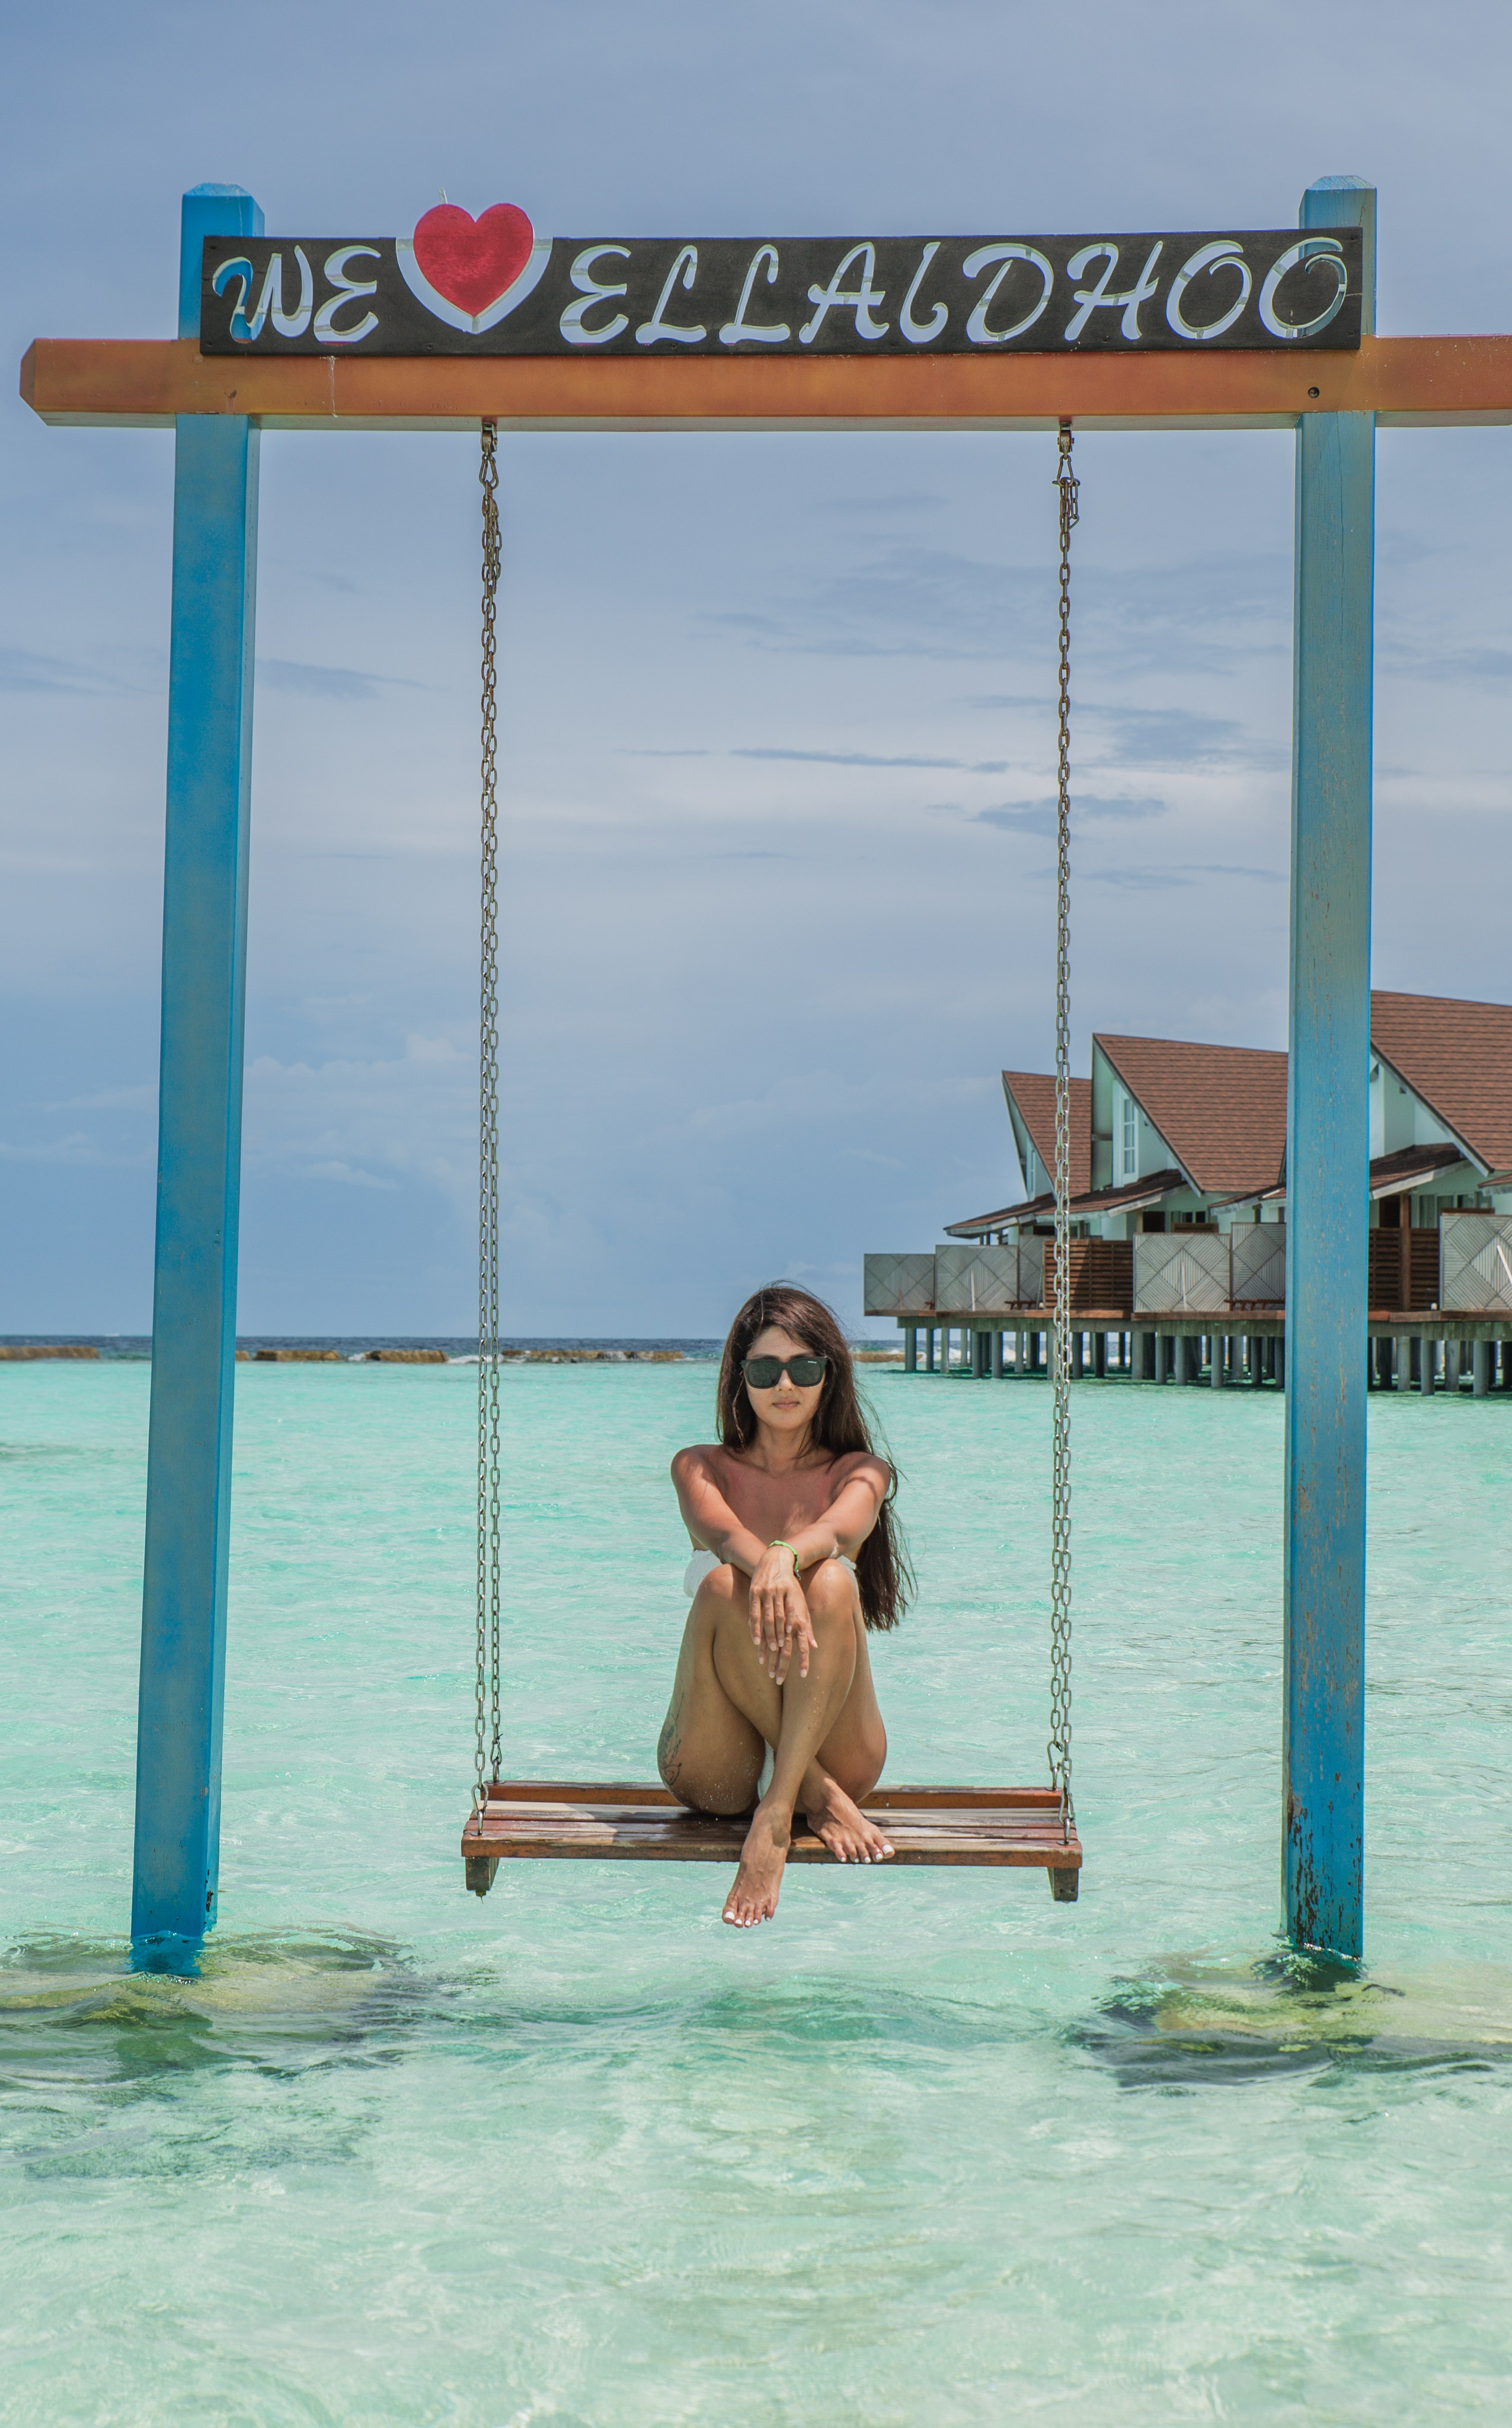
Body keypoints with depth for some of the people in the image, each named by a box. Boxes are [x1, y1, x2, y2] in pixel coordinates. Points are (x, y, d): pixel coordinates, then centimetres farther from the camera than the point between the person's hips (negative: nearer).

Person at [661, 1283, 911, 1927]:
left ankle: (776, 1813, -35)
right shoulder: (700, 1467, 9)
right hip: (718, 1768, 0)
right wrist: (768, 1567, -41)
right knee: (723, 1583, -26)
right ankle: (815, 1795, -24)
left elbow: (839, 1529, -17)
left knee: (831, 1581, -27)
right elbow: (723, 1533, -16)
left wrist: (788, 1556, -43)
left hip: (833, 1745, 0)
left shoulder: (860, 1473, 9)